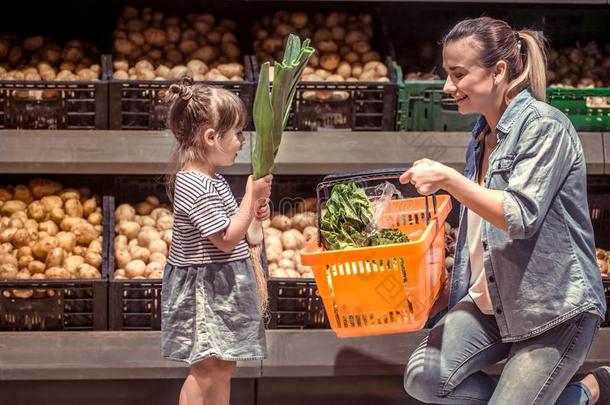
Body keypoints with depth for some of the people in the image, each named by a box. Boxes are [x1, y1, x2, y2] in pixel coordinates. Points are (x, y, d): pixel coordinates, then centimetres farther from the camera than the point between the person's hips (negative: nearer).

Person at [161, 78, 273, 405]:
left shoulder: (209, 179, 7)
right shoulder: (197, 188, -24)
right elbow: (226, 239, -22)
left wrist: (252, 211, 2)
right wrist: (252, 196, -18)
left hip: (220, 287, 10)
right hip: (204, 288, -10)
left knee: (224, 366, 15)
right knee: (205, 370, -3)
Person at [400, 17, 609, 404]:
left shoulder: (544, 126, -13)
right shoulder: (484, 135, 11)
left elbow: (521, 216, -23)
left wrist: (447, 179, -27)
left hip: (556, 308, -8)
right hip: (492, 300, 8)